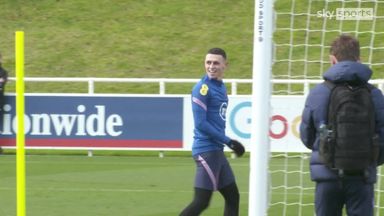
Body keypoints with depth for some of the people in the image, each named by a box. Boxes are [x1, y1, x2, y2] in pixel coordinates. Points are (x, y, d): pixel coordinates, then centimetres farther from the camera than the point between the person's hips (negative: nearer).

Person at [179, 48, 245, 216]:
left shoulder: (221, 86, 13)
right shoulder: (202, 88, -13)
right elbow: (200, 123, -18)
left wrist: (226, 142, 9)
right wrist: (228, 141, -15)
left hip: (217, 151, 9)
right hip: (206, 150, -9)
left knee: (232, 196, 14)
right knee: (201, 202, -11)